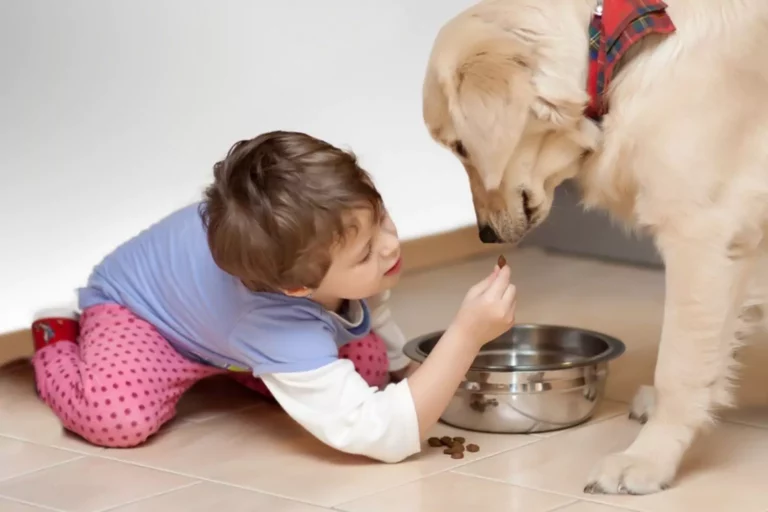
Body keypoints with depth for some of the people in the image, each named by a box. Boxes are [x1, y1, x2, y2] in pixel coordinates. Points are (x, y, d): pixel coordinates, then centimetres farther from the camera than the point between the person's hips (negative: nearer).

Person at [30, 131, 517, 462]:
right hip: (133, 304, -7)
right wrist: (467, 336, -53)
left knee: (367, 362, -10)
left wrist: (399, 364, 7)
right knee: (121, 417, -35)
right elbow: (382, 435, -49)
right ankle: (59, 346, 1)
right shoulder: (285, 335, -48)